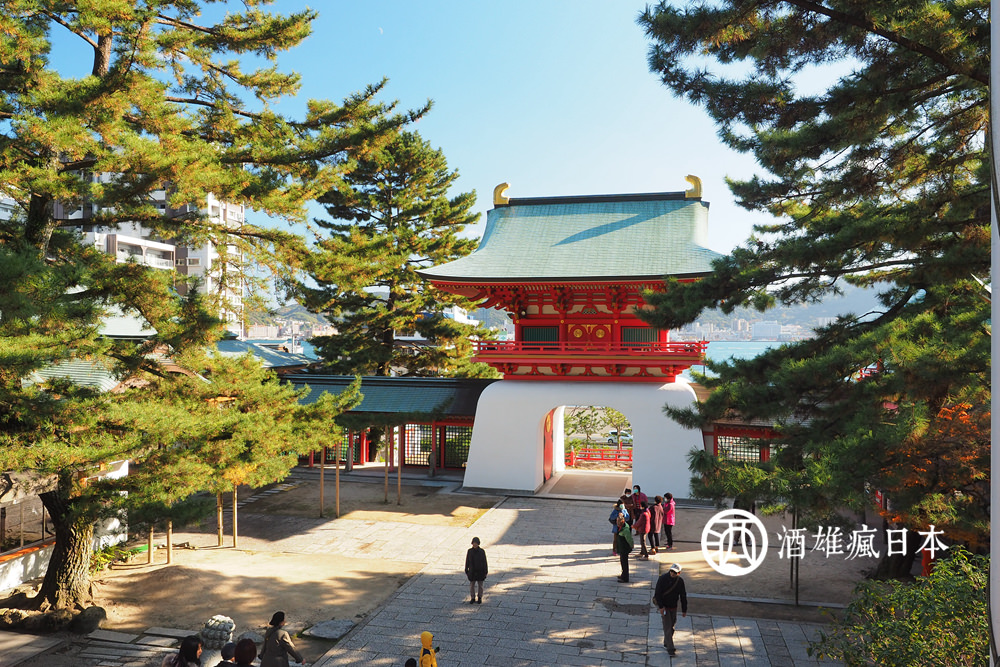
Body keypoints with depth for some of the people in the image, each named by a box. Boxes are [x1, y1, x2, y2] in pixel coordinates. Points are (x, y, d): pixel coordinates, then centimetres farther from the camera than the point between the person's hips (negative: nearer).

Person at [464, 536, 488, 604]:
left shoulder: (482, 551, -8)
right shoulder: (469, 551, -5)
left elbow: (484, 562, -2)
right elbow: (467, 562, 3)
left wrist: (485, 572, -2)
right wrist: (466, 571, 4)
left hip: (480, 571, -1)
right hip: (472, 572, 1)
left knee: (480, 586, 9)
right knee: (472, 586, 8)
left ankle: (480, 598, 24)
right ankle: (473, 598, 23)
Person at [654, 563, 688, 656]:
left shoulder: (680, 581, -3)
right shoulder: (662, 578, -16)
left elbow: (683, 596, 6)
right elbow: (658, 593, -16)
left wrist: (684, 610, 7)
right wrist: (661, 606, -22)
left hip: (673, 607, 5)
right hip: (664, 606, -5)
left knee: (672, 625, 14)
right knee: (667, 627, -8)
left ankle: (666, 643, 32)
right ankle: (670, 648, -3)